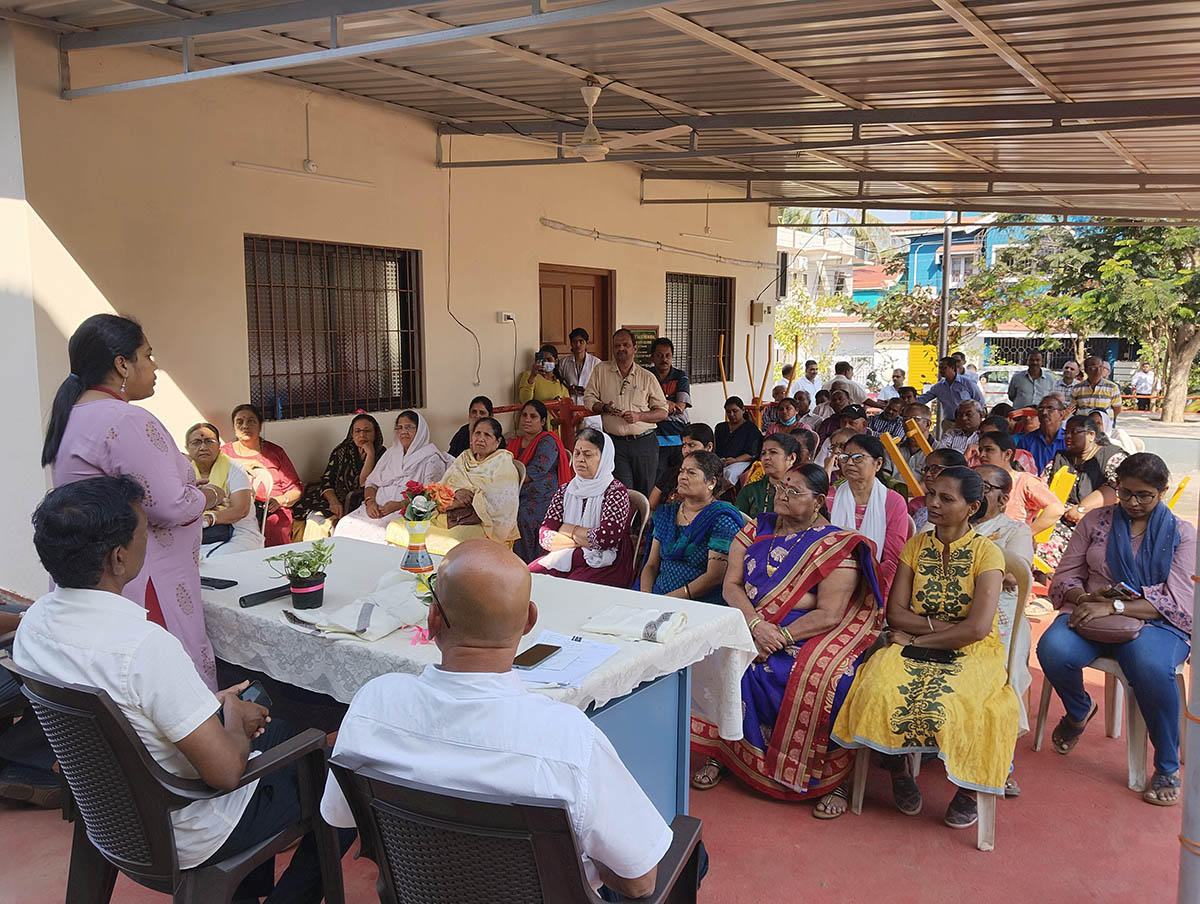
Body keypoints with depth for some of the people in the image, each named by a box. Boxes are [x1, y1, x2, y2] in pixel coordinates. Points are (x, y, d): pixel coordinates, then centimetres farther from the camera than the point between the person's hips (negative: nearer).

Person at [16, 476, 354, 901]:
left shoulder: (33, 623, -8)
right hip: (183, 837, -8)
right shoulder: (144, 646, -35)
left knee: (276, 730, 28)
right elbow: (226, 771, -30)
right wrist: (235, 719, -10)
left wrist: (209, 703, 5)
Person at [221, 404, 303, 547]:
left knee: (271, 527, -30)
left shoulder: (274, 452, 18)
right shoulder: (224, 453, 19)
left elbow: (296, 488, 14)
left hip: (273, 513, 0)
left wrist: (280, 500, -5)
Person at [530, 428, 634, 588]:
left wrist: (569, 530, -2)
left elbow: (606, 537, -17)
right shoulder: (565, 490, 13)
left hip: (603, 566, -5)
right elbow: (545, 537, 3)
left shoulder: (616, 492, -3)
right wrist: (584, 540, -9)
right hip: (564, 559, 5)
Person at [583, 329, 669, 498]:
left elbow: (663, 412, 6)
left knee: (646, 493, 4)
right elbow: (588, 399, 8)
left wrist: (639, 416, -11)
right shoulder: (601, 370, 8)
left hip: (644, 442, 1)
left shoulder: (648, 377, 6)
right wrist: (604, 407, -13)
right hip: (615, 442, -1)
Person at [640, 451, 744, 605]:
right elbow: (651, 565, 13)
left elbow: (715, 576, -13)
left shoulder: (721, 518, -6)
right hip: (657, 597, 5)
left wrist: (670, 598, -17)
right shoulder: (667, 513, 15)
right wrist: (645, 596, -6)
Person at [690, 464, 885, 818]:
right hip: (749, 624, 4)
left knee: (818, 679, -32)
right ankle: (719, 751, -2)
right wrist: (757, 624, -15)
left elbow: (828, 615, -12)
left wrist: (781, 637, -21)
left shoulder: (836, 546, -4)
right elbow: (731, 585, 2)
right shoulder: (757, 529, 10)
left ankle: (831, 777, -12)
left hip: (810, 635, -4)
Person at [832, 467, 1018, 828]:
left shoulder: (987, 553, -6)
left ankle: (968, 787, -4)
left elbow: (977, 627, -17)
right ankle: (899, 765, -2)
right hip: (914, 648, 3)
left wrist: (919, 636, -13)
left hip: (972, 651, -3)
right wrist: (940, 625, -13)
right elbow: (895, 612, 0)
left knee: (955, 702, -34)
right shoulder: (916, 545, 6)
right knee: (880, 688, -28)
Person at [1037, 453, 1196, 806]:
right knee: (1053, 649, -31)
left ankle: (1167, 767, -12)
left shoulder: (1181, 534, 4)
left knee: (1150, 667, -38)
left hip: (1155, 623, -2)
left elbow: (1177, 601, -8)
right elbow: (1065, 575, 9)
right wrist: (1083, 597, -15)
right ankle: (1079, 710, 7)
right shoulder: (1095, 520, 10)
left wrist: (1113, 606, -20)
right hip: (1091, 615, 2)